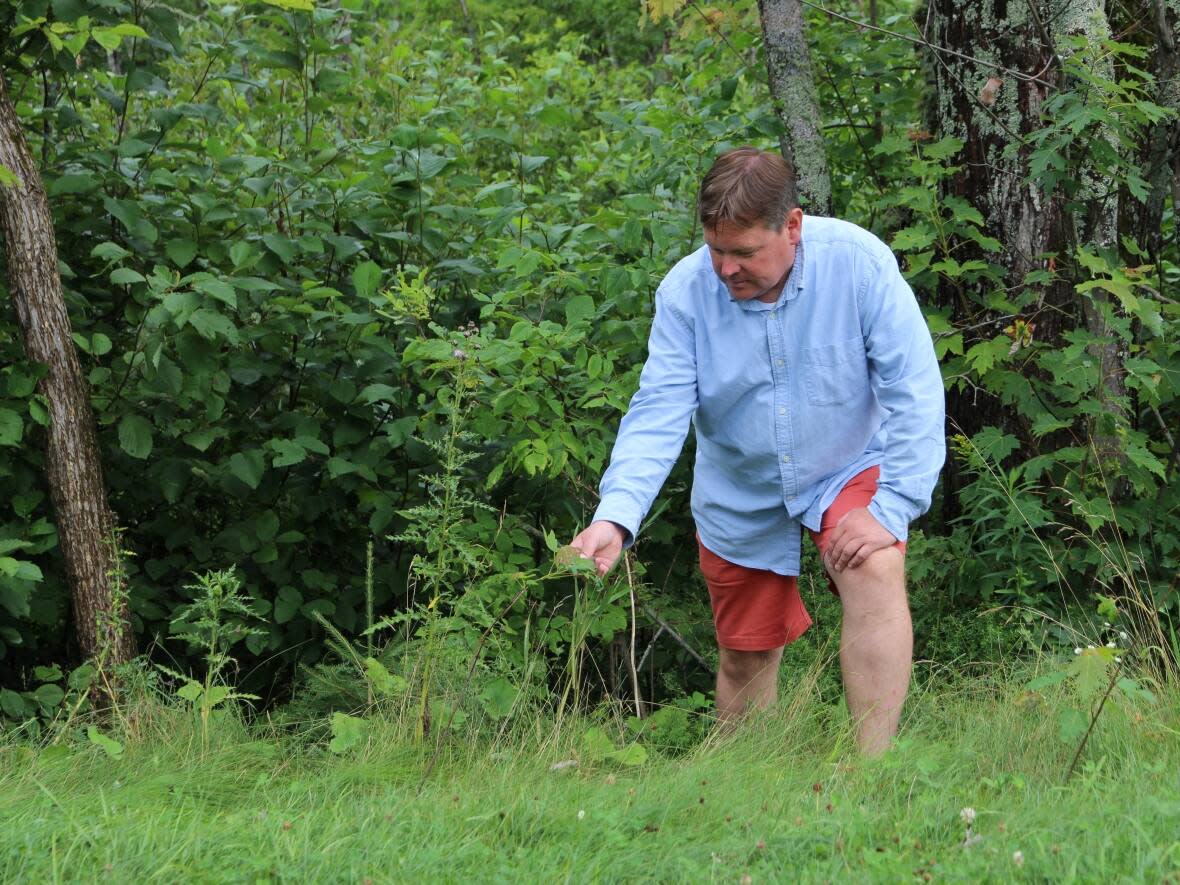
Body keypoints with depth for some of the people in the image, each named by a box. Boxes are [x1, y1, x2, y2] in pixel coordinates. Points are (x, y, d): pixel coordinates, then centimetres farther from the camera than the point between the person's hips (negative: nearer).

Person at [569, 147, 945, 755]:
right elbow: (658, 413, -22)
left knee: (876, 575, -30)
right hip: (741, 499, 2)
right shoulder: (685, 291, -18)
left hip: (846, 472, -2)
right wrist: (616, 517, -38)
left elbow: (914, 392, -22)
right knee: (746, 657, 9)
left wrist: (891, 509, -29)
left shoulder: (857, 261, -23)